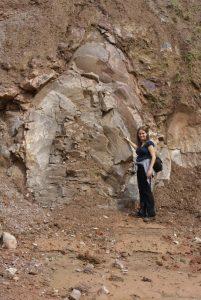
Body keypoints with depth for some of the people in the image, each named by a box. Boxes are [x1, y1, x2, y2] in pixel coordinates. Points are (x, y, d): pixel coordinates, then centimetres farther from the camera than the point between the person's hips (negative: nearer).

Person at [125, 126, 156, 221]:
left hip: (146, 168, -9)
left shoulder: (149, 143, -7)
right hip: (139, 168, 9)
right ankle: (142, 212, 17)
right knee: (141, 190, 11)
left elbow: (153, 156, -15)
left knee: (147, 190, -11)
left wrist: (150, 169, -25)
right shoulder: (141, 144, 17)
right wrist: (129, 141, 50)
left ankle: (151, 213, -10)